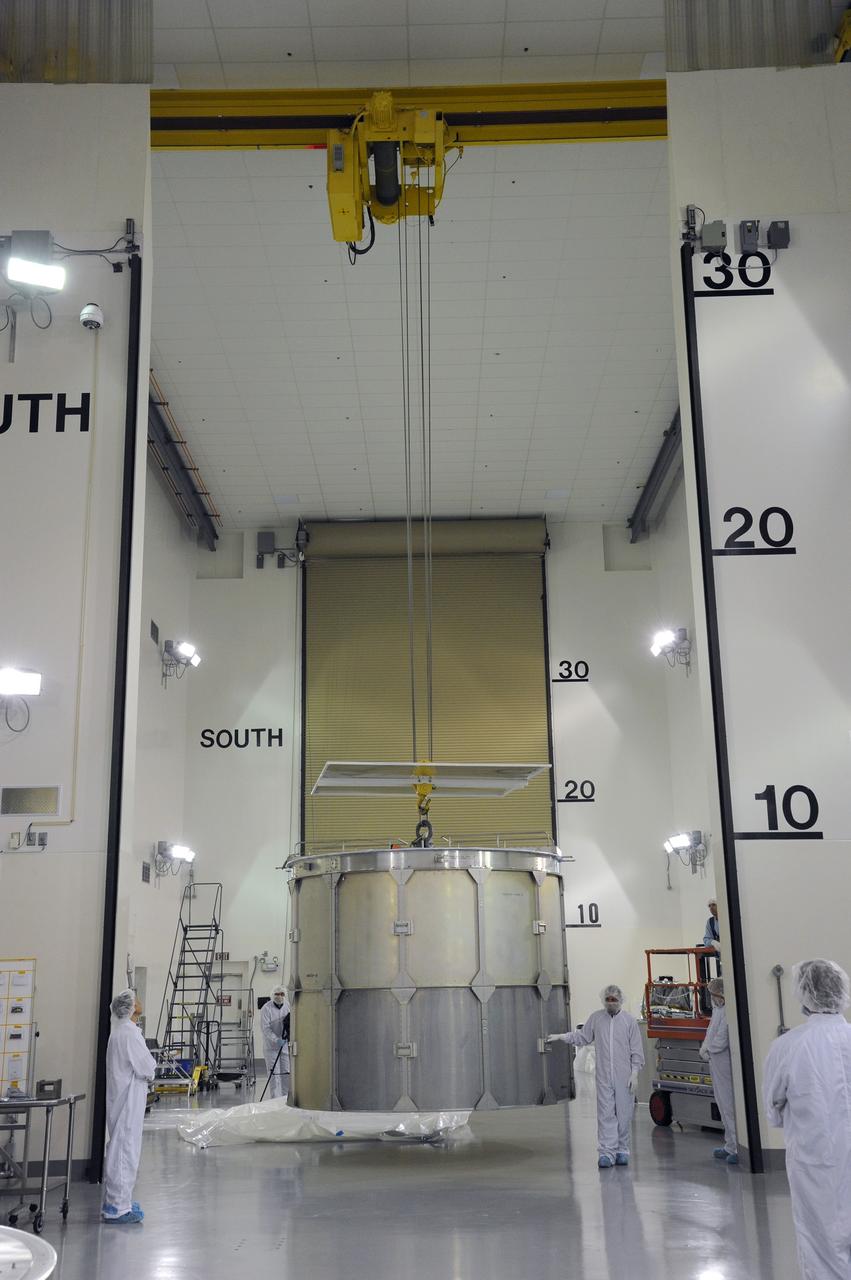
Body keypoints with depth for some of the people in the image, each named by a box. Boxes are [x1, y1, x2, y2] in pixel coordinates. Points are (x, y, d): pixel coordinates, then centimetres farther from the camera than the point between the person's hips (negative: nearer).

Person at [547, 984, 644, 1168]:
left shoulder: (629, 1020, -1)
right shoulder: (596, 1018, 5)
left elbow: (636, 1051, 1)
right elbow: (583, 1036, 13)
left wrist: (634, 1074, -4)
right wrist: (560, 1037, 6)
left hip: (624, 1077, -1)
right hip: (604, 1077, 1)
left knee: (624, 1114, 6)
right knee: (605, 1114, -3)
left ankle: (622, 1150, 18)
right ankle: (606, 1152, -3)